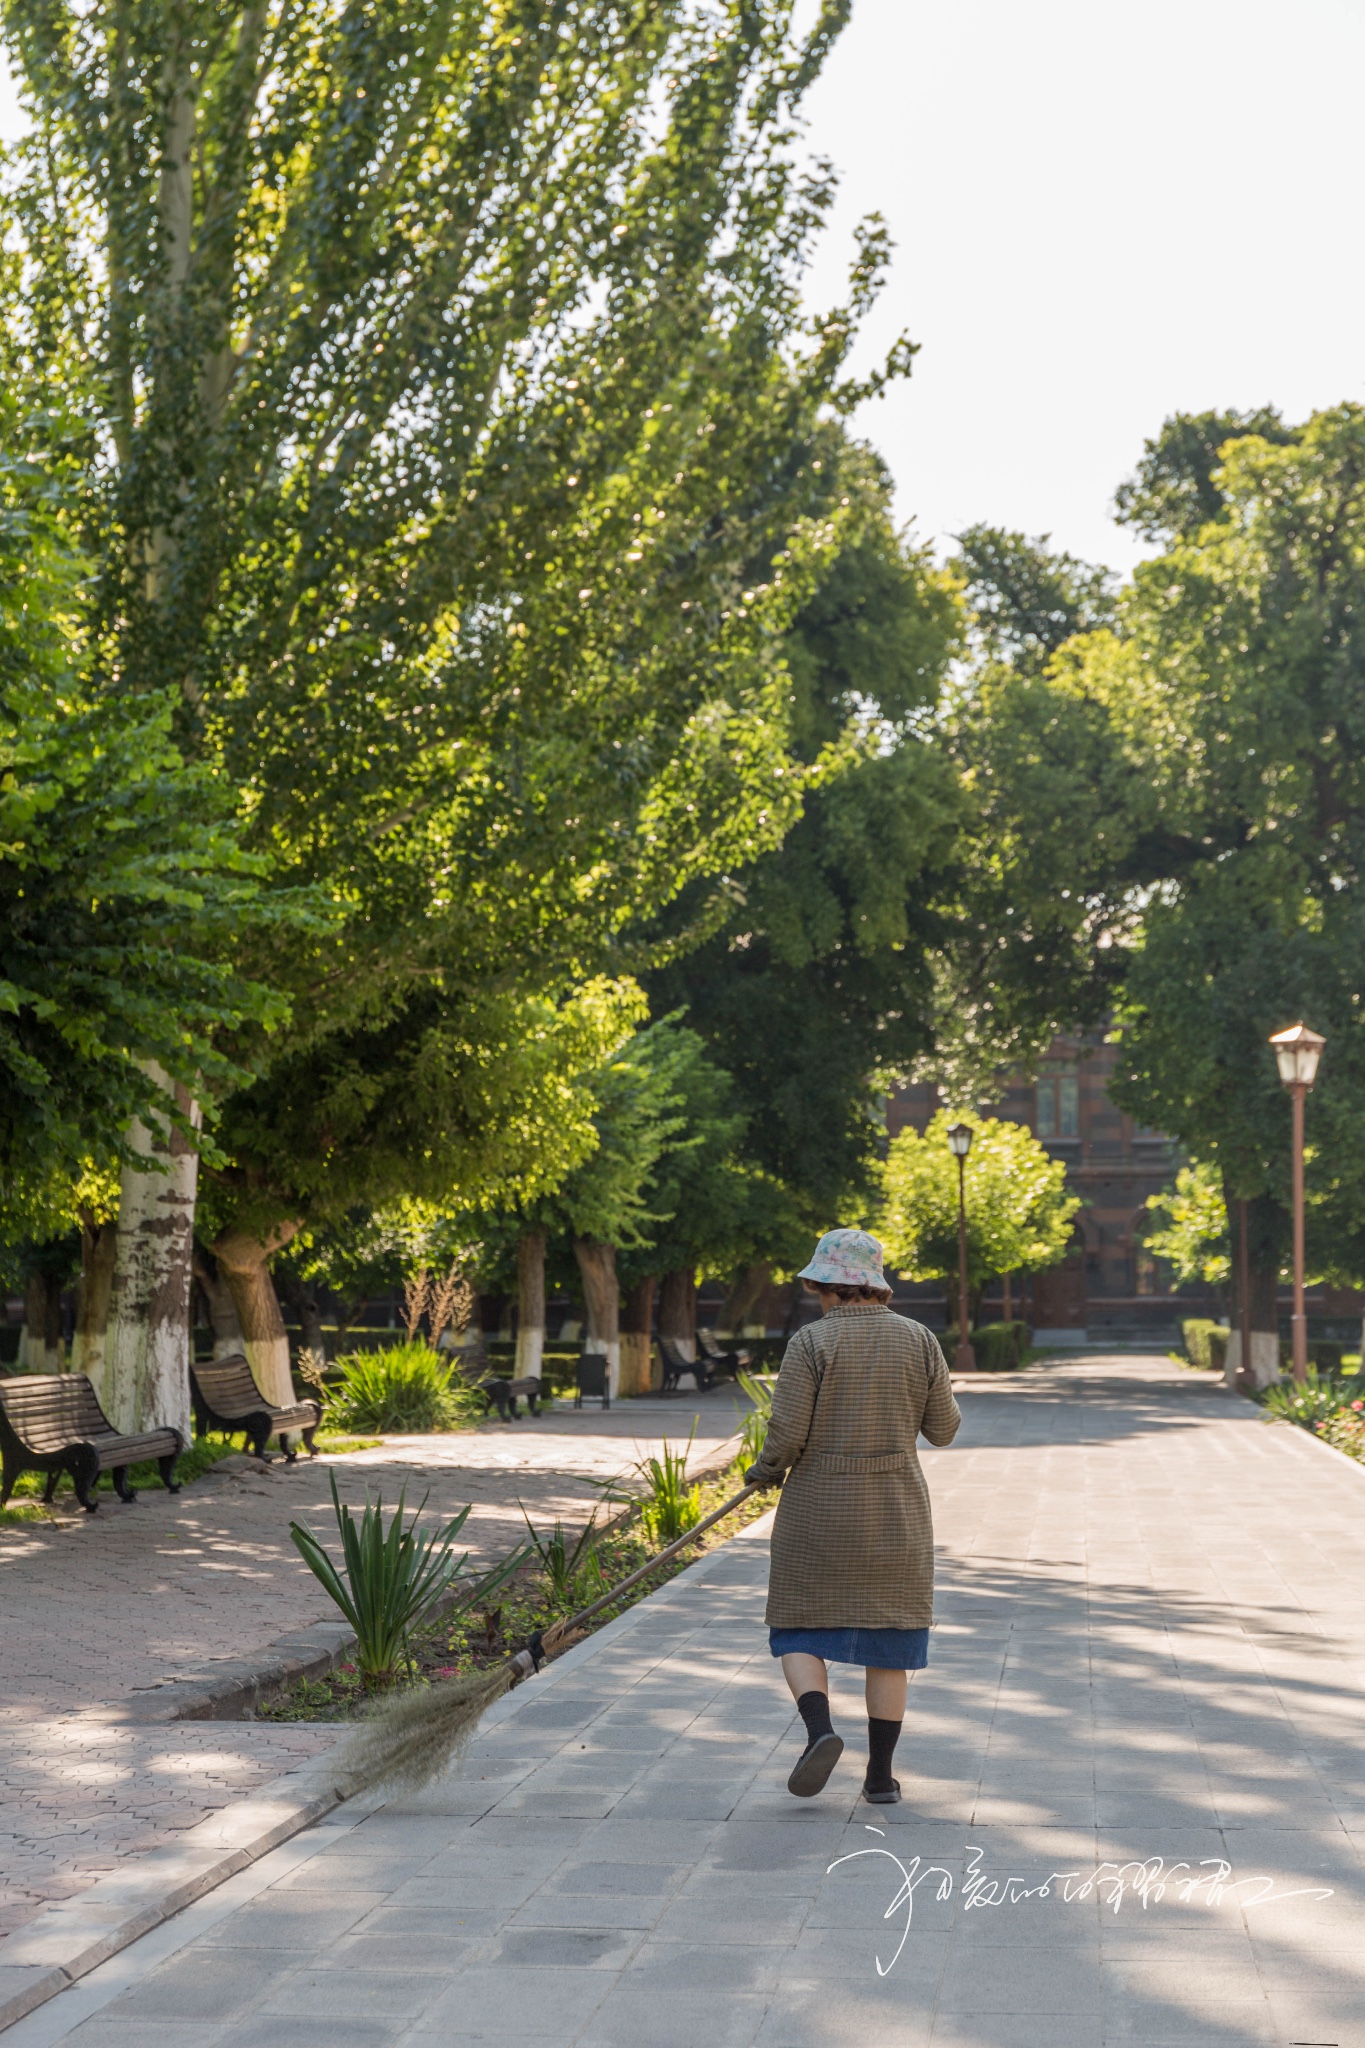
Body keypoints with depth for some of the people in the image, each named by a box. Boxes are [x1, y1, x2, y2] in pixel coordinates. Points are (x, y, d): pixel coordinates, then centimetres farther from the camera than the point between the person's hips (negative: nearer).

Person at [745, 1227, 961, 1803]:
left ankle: (819, 1731, -16)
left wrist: (766, 1470, 6)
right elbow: (942, 1428, 4)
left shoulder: (812, 1342, -10)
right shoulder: (918, 1340, -1)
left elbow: (786, 1431, -15)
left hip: (818, 1509, -3)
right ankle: (881, 1774, 8)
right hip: (894, 1510, 3)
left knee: (800, 1633, 9)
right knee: (887, 1641, 11)